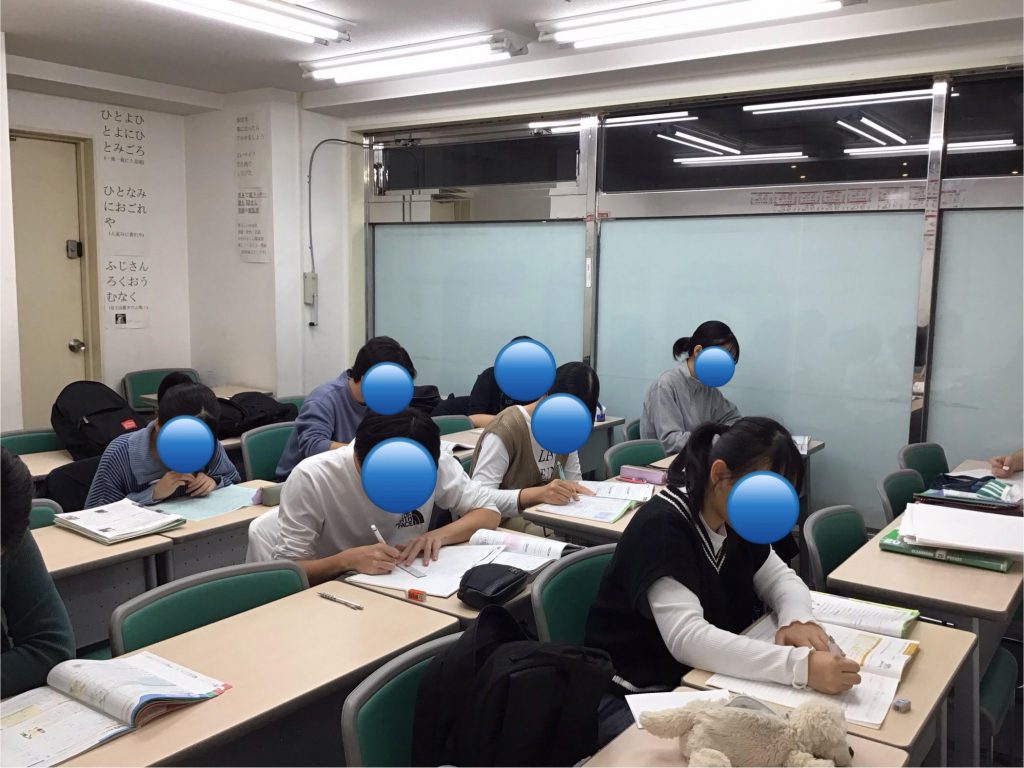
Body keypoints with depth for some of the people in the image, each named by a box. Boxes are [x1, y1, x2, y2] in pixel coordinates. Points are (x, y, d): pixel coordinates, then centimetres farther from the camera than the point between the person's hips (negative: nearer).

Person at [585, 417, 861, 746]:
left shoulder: (735, 520, 0)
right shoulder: (660, 528, -25)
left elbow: (781, 578, 9)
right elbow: (687, 638, -34)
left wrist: (797, 618, -16)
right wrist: (801, 665, -41)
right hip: (635, 697, -8)